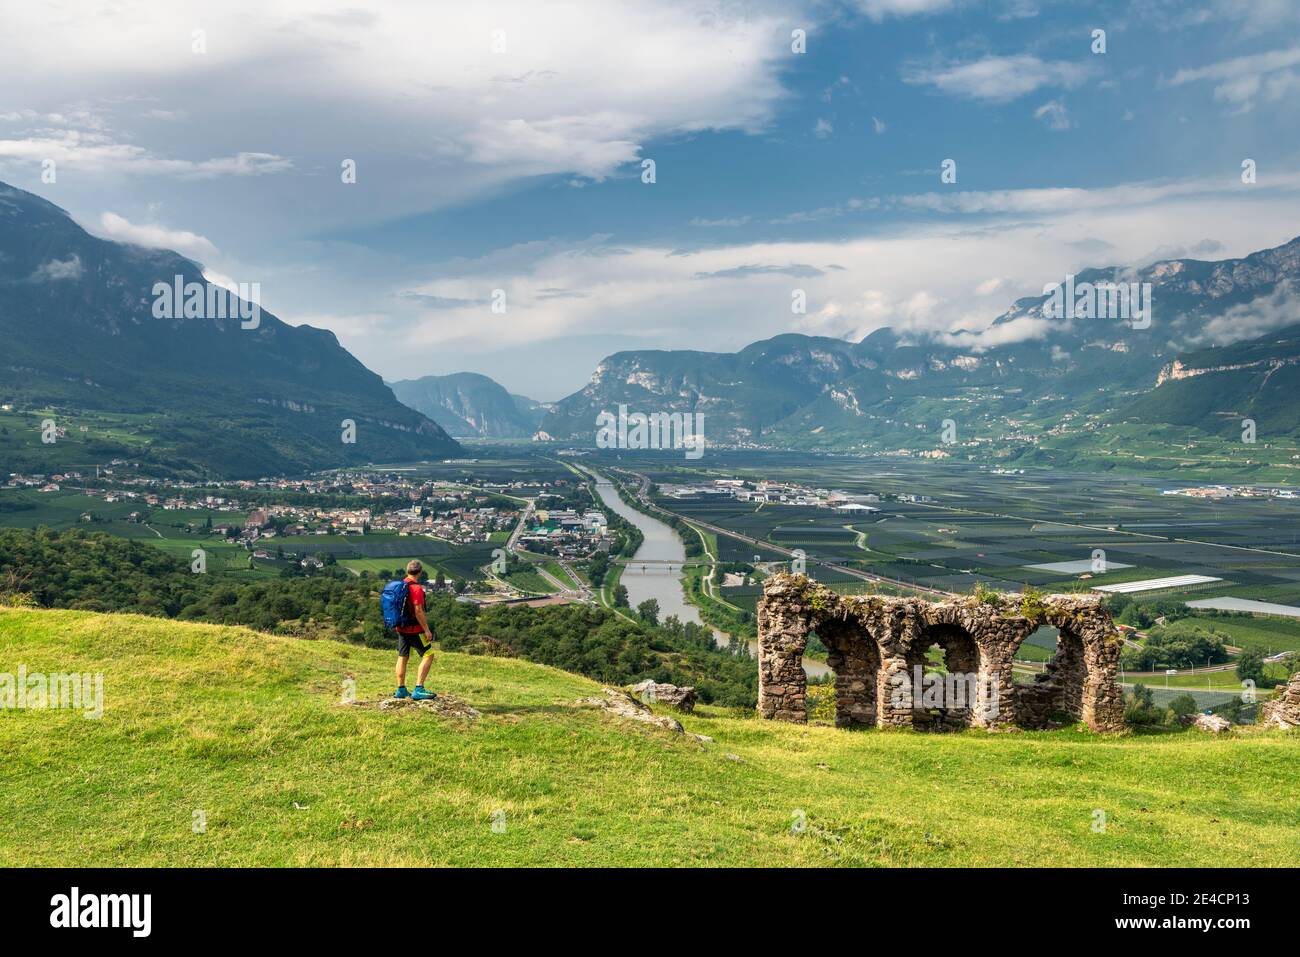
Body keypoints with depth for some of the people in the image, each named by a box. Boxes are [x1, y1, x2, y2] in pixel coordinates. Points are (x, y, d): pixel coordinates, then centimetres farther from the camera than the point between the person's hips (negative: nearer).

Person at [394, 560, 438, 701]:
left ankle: (400, 690, 21)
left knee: (402, 657, 14)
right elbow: (418, 611, -22)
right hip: (414, 629, -8)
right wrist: (426, 629, -17)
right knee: (428, 656, -3)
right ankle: (418, 690, -11)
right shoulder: (416, 588, -18)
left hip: (401, 628, 8)